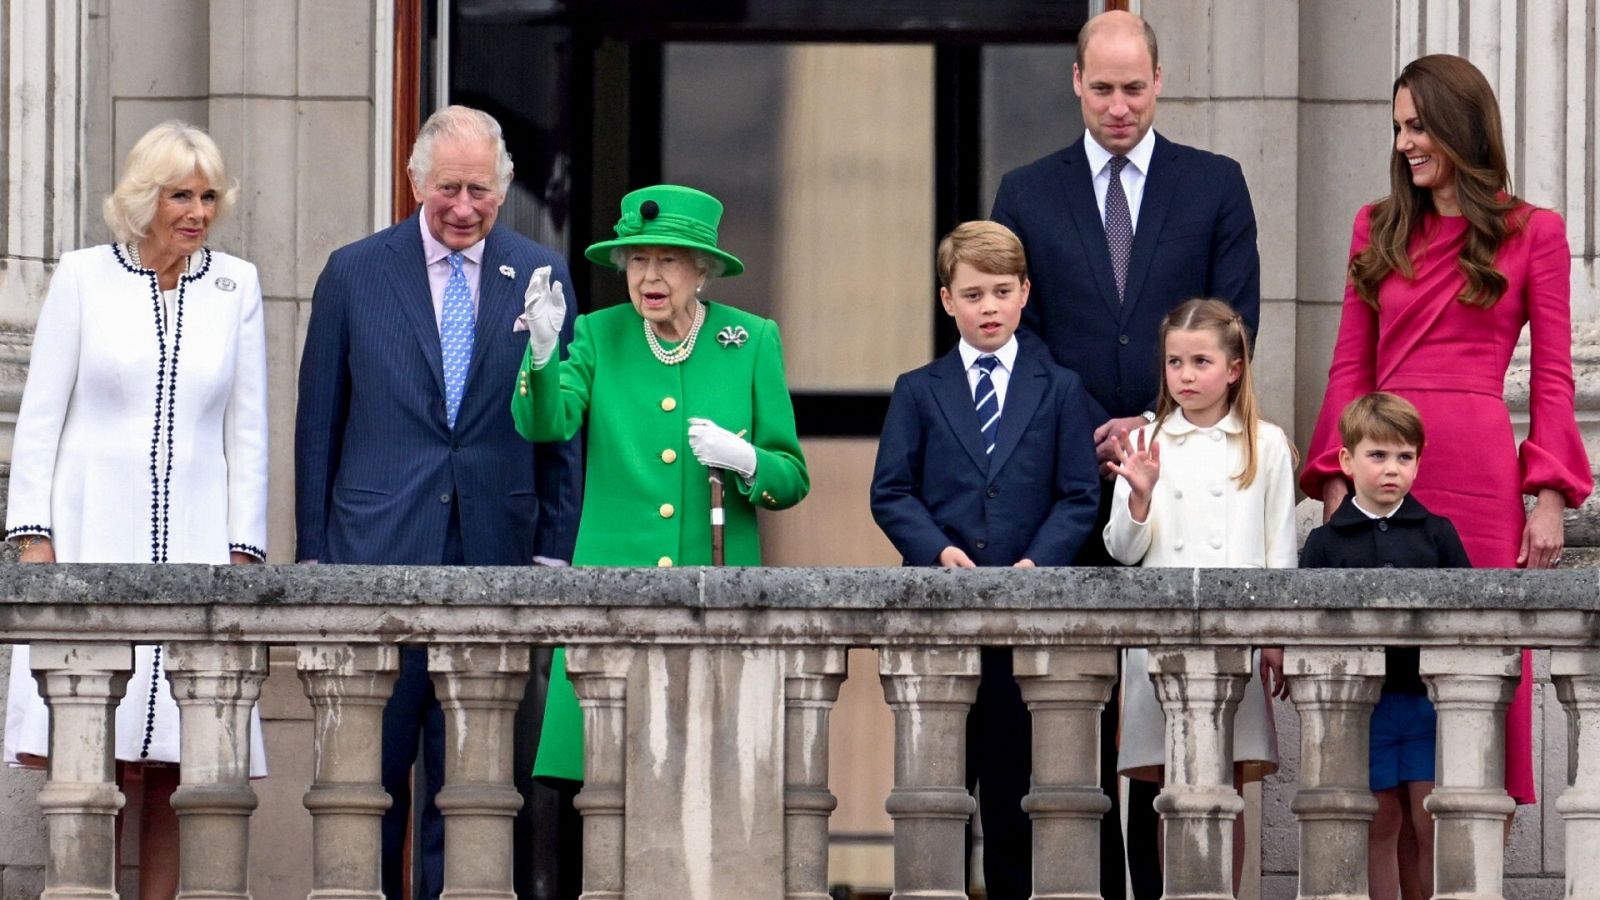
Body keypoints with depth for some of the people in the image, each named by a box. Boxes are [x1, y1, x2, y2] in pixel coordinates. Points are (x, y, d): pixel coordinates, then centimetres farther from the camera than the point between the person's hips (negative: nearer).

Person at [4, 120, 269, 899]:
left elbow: (248, 429, 11)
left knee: (170, 769, -3)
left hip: (192, 539, 2)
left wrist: (243, 549, 4)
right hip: (93, 536, -2)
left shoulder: (235, 287, 10)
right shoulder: (83, 277, 4)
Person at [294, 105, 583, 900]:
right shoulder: (355, 274, 4)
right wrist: (313, 552, 3)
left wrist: (554, 550, 3)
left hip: (493, 553, 1)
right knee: (371, 766, 0)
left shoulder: (540, 277, 6)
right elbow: (318, 424, 6)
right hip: (380, 551, -1)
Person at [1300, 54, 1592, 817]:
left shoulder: (1531, 233, 4)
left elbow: (1553, 377, 2)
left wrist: (1549, 498, -6)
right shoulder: (1379, 230, 13)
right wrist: (1335, 479, 1)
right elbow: (1350, 367, 11)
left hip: (1480, 468, -3)